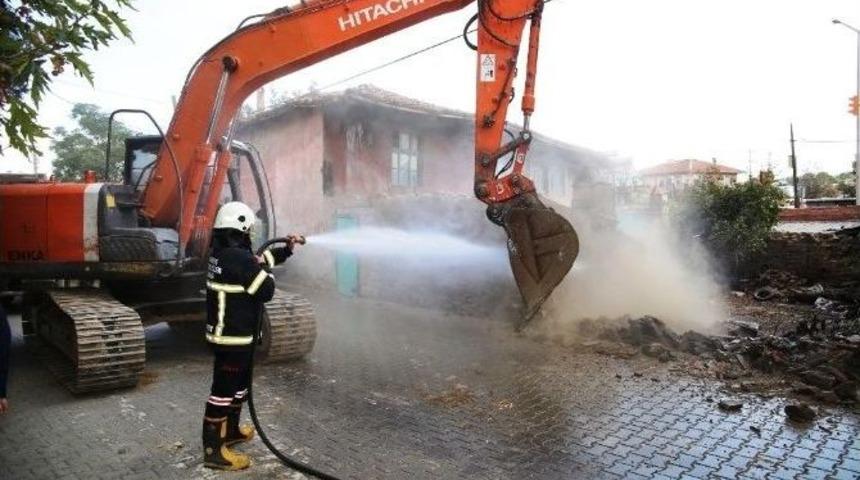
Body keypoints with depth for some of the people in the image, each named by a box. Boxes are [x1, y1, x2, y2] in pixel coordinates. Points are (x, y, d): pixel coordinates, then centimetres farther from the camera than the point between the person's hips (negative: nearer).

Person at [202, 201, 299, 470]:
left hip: (226, 332, 10)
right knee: (223, 389, -2)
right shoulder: (239, 259, -24)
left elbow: (261, 258, 22)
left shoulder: (220, 252, 8)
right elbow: (267, 291, -19)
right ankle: (213, 450, 7)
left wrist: (287, 250, 24)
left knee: (239, 383, 24)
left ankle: (231, 430, 39)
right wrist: (264, 268, -2)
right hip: (233, 336, -10)